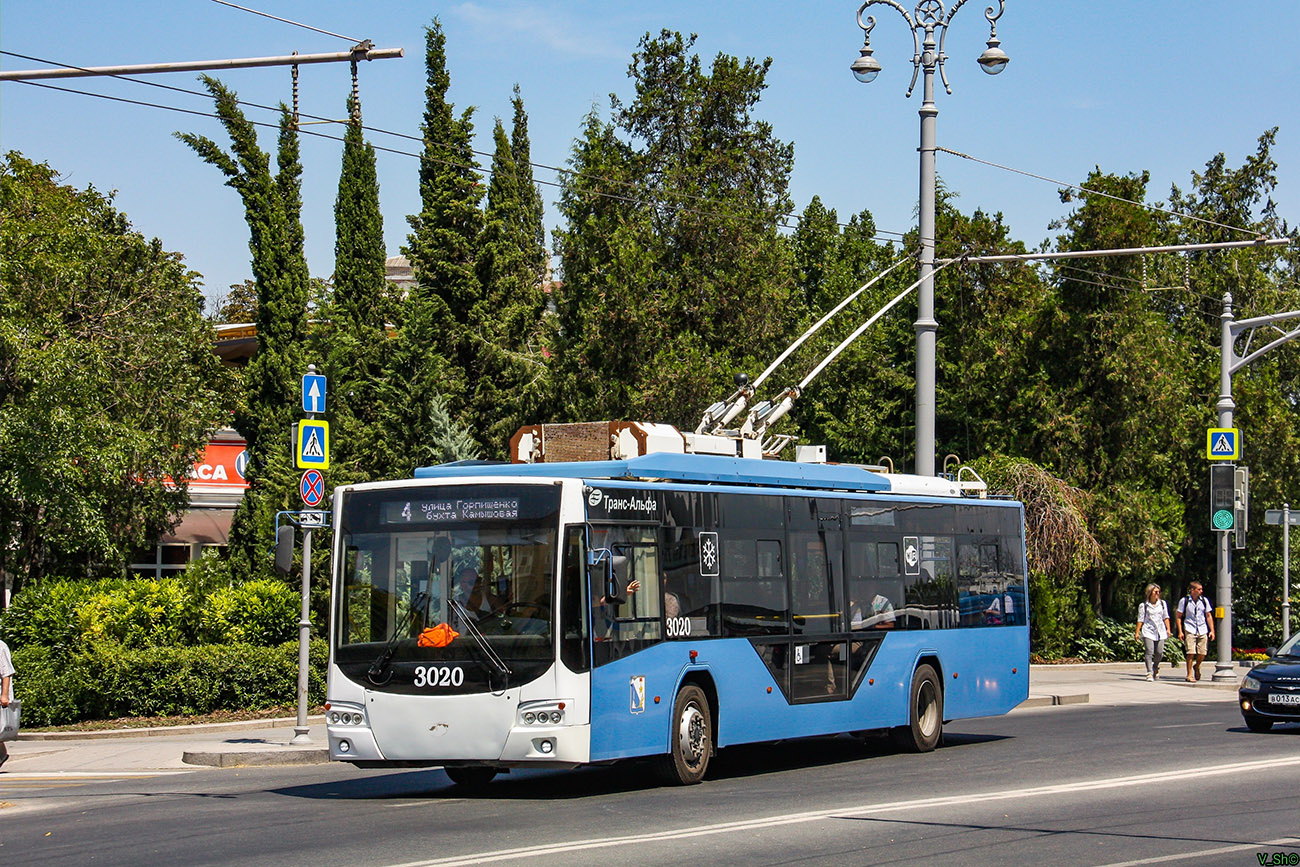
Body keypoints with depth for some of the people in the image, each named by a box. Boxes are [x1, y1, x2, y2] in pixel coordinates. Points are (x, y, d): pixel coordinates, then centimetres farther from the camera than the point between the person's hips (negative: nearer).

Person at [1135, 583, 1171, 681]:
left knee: (1159, 653, -1)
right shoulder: (1143, 605, 1)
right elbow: (1140, 620, 3)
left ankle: (1155, 667, 28)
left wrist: (1168, 629, 9)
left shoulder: (1162, 603, 11)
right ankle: (1149, 673, -12)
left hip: (1160, 631, 3)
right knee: (1149, 652, -13)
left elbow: (1166, 617, 16)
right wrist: (1137, 632, -1)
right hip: (1148, 631, -3)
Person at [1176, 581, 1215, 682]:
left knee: (1202, 653, -1)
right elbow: (1179, 617, 4)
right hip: (1190, 630, -3)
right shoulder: (1184, 601, 1)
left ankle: (1196, 667, 31)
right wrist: (1180, 632, -4)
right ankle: (1189, 675, -4)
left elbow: (1209, 616, 14)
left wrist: (1212, 631, 7)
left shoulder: (1204, 601, 9)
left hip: (1202, 630, 3)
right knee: (1191, 652, -13)